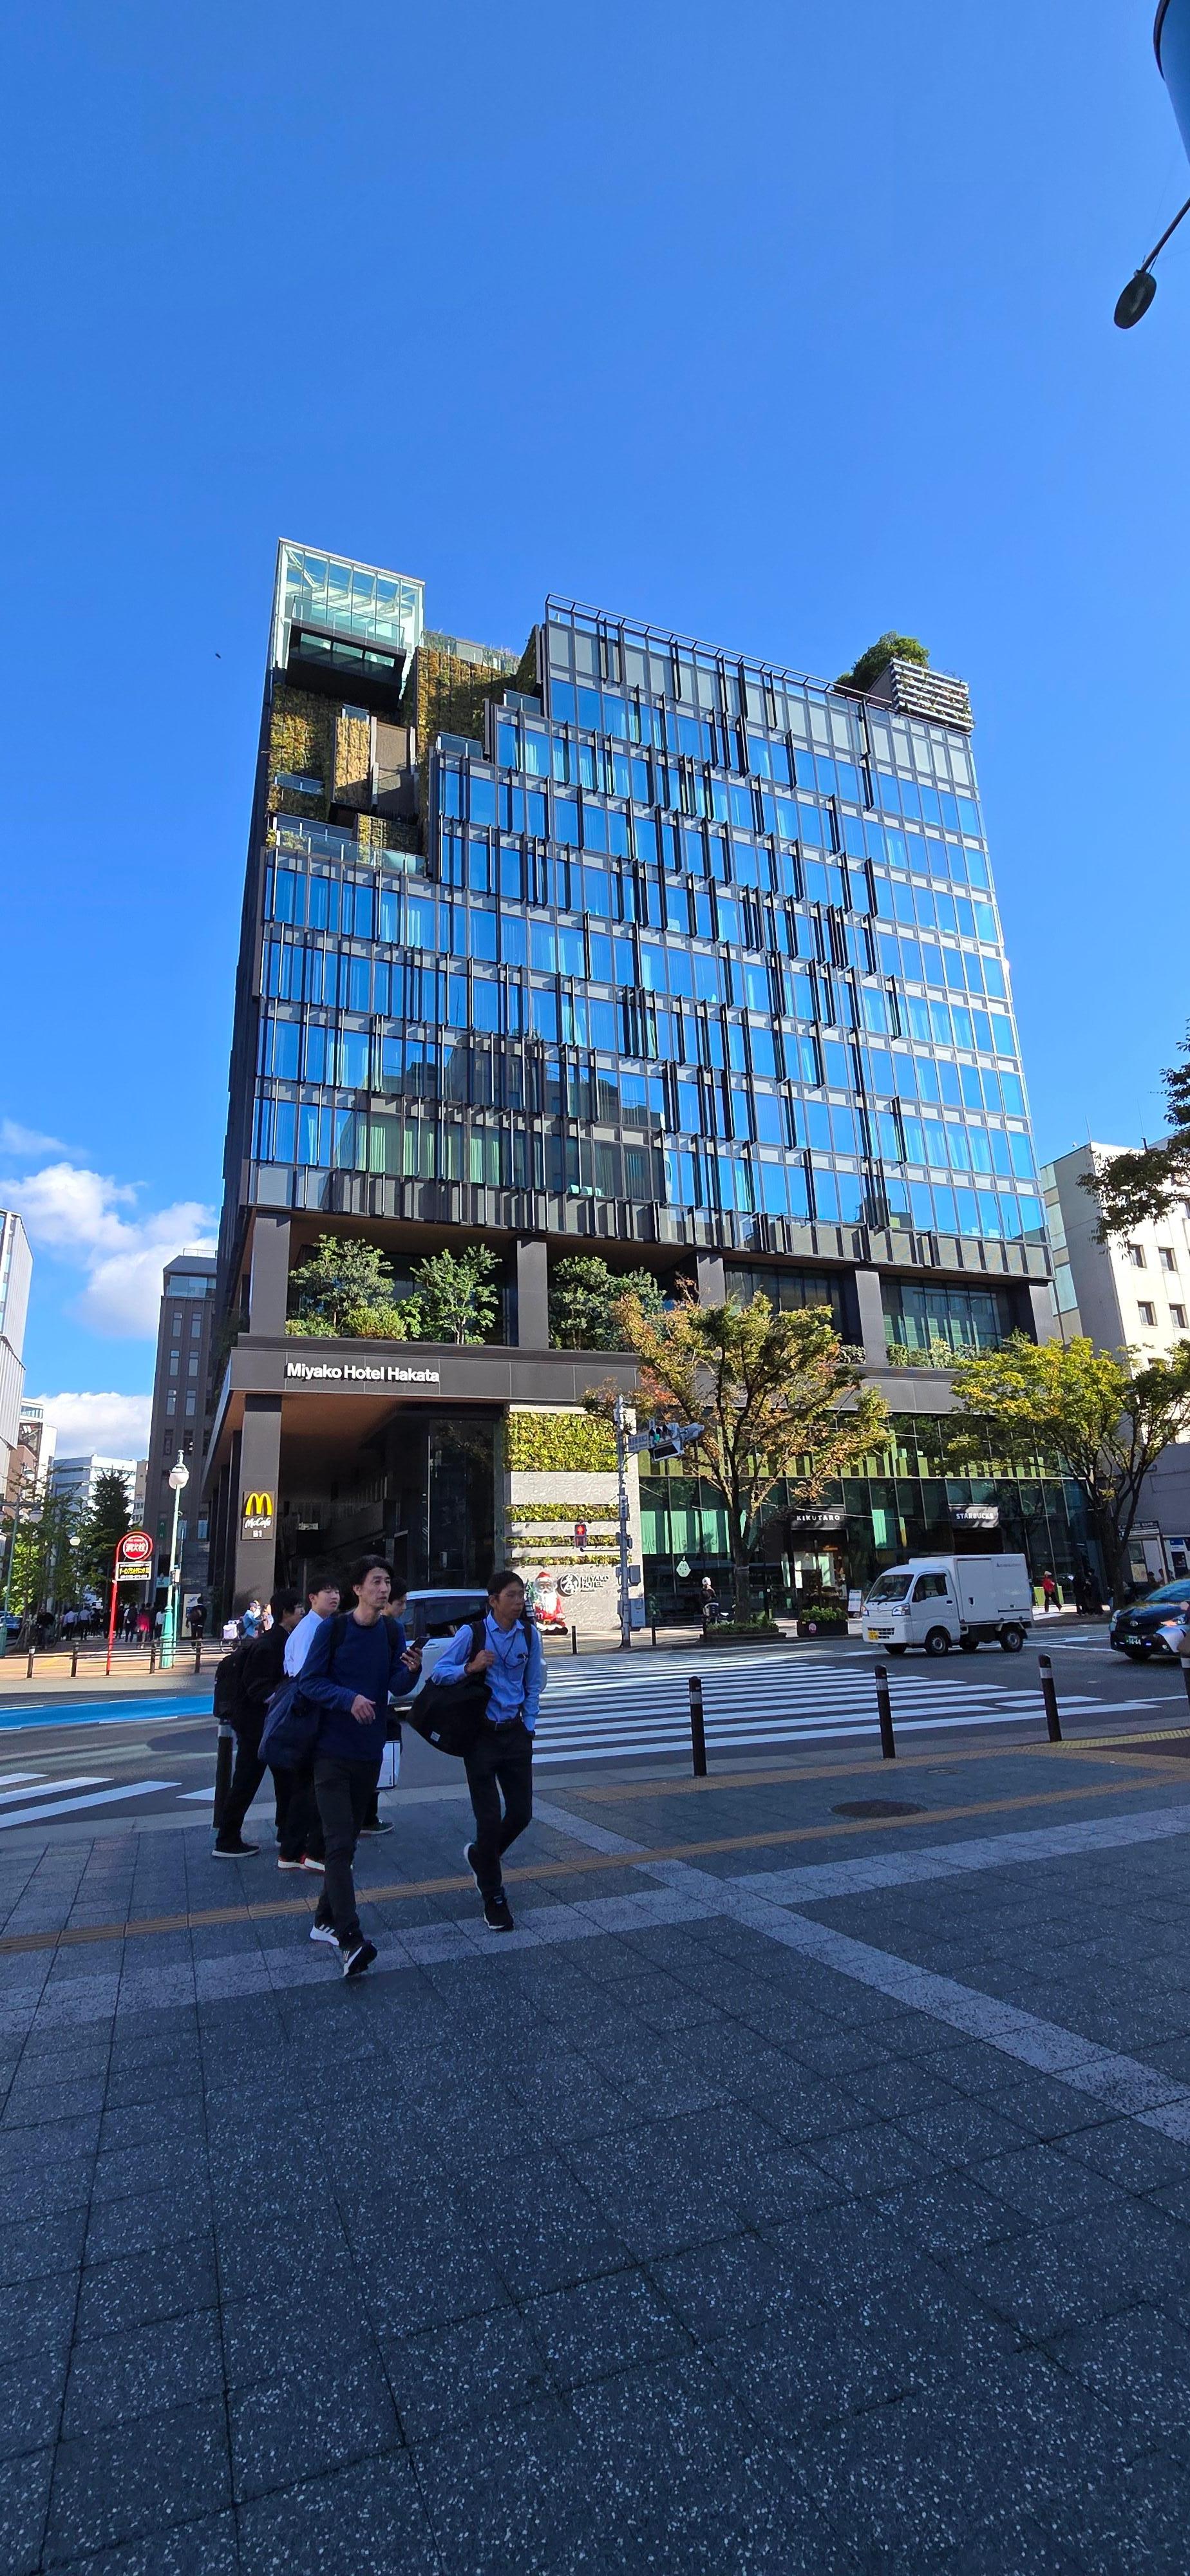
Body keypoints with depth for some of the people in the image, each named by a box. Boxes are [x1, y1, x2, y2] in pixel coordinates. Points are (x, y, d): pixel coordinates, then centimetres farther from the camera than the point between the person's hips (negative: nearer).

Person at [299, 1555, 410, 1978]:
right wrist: (349, 1698, -25)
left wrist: (409, 1670, -23)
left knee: (348, 1841, 15)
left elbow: (396, 1686, -1)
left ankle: (325, 1921, 30)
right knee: (339, 1843, -9)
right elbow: (309, 1682, -10)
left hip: (370, 1752, 5)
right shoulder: (332, 1629, -11)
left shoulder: (391, 1632, 1)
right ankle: (350, 1941, -8)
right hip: (333, 1750, -5)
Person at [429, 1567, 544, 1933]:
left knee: (521, 1813, 6)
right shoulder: (472, 1632, -10)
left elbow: (534, 1684, 11)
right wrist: (470, 1667, -25)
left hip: (515, 1732, 4)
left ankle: (479, 1855, 37)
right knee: (489, 1817, 0)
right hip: (481, 1734, -4)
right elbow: (439, 1672, -9)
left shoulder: (529, 1634, 1)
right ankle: (493, 1897, 20)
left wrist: (528, 1726, 7)